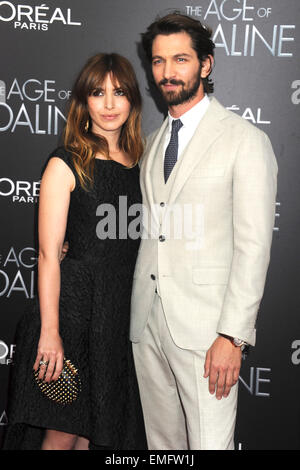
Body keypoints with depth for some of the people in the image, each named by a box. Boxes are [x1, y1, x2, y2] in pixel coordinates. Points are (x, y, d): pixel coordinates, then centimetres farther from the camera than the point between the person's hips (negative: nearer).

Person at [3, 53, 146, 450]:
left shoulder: (137, 164, 10)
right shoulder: (66, 164, -7)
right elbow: (48, 255, -11)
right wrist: (50, 332, -15)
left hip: (121, 310, 5)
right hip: (73, 303, -5)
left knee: (96, 427, 15)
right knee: (62, 434, 4)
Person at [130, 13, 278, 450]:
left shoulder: (246, 140, -7)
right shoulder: (155, 140, 15)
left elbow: (253, 245, -12)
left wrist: (233, 335, -16)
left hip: (205, 328, -6)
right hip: (147, 318, 6)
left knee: (210, 442, 0)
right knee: (162, 442, 16)